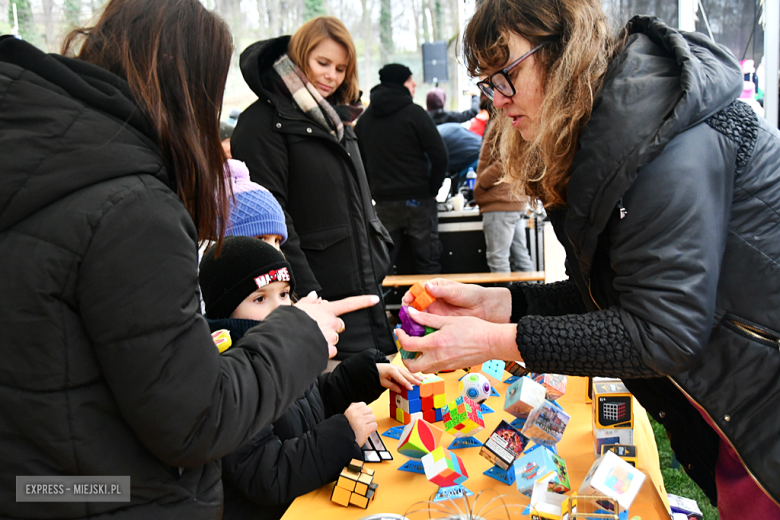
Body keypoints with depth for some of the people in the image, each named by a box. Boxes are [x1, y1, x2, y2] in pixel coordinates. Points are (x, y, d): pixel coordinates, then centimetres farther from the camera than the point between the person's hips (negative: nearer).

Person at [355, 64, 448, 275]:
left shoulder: (364, 119, 10)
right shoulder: (414, 113, -6)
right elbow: (439, 155, -11)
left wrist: (374, 191, 14)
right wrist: (433, 189, 1)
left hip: (383, 203, 4)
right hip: (417, 201, -4)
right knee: (428, 264, 1)